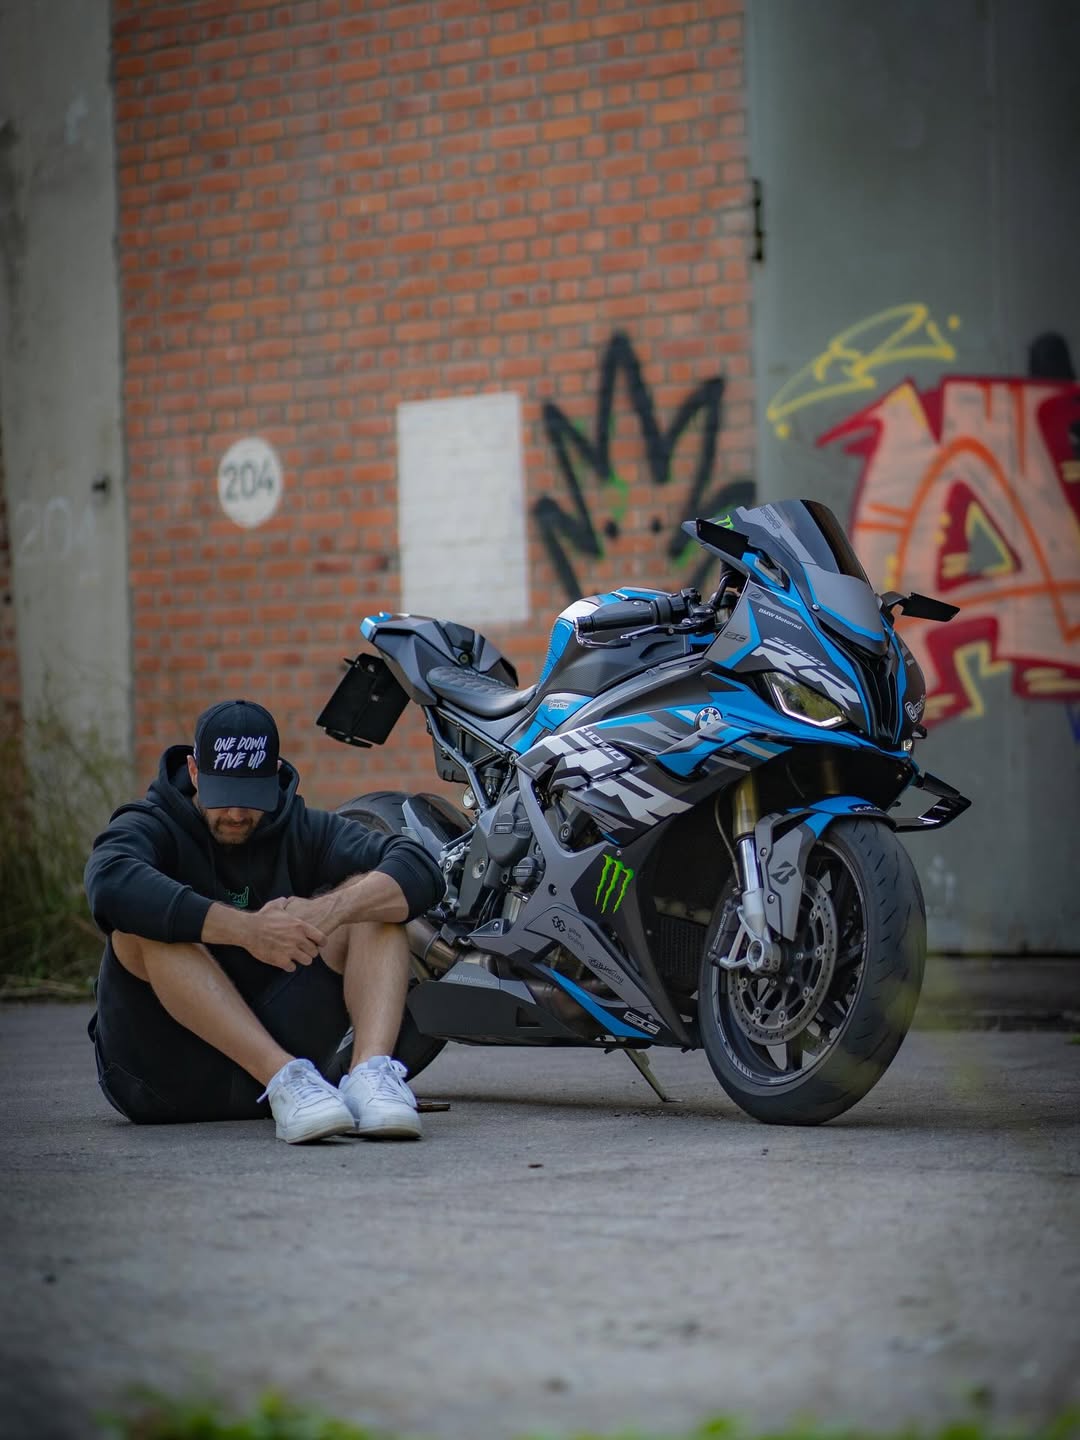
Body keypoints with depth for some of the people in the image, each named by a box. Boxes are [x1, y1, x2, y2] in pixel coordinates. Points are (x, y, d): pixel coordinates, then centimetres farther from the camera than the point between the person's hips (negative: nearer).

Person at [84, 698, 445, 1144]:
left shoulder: (300, 831, 5)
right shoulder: (152, 828, -4)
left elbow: (420, 872, -10)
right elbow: (110, 883, -31)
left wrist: (329, 911, -30)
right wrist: (247, 929, -39)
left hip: (278, 1037, 3)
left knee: (370, 896, -9)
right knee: (141, 919, -28)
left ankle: (371, 1071, -34)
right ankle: (285, 1078, -38)